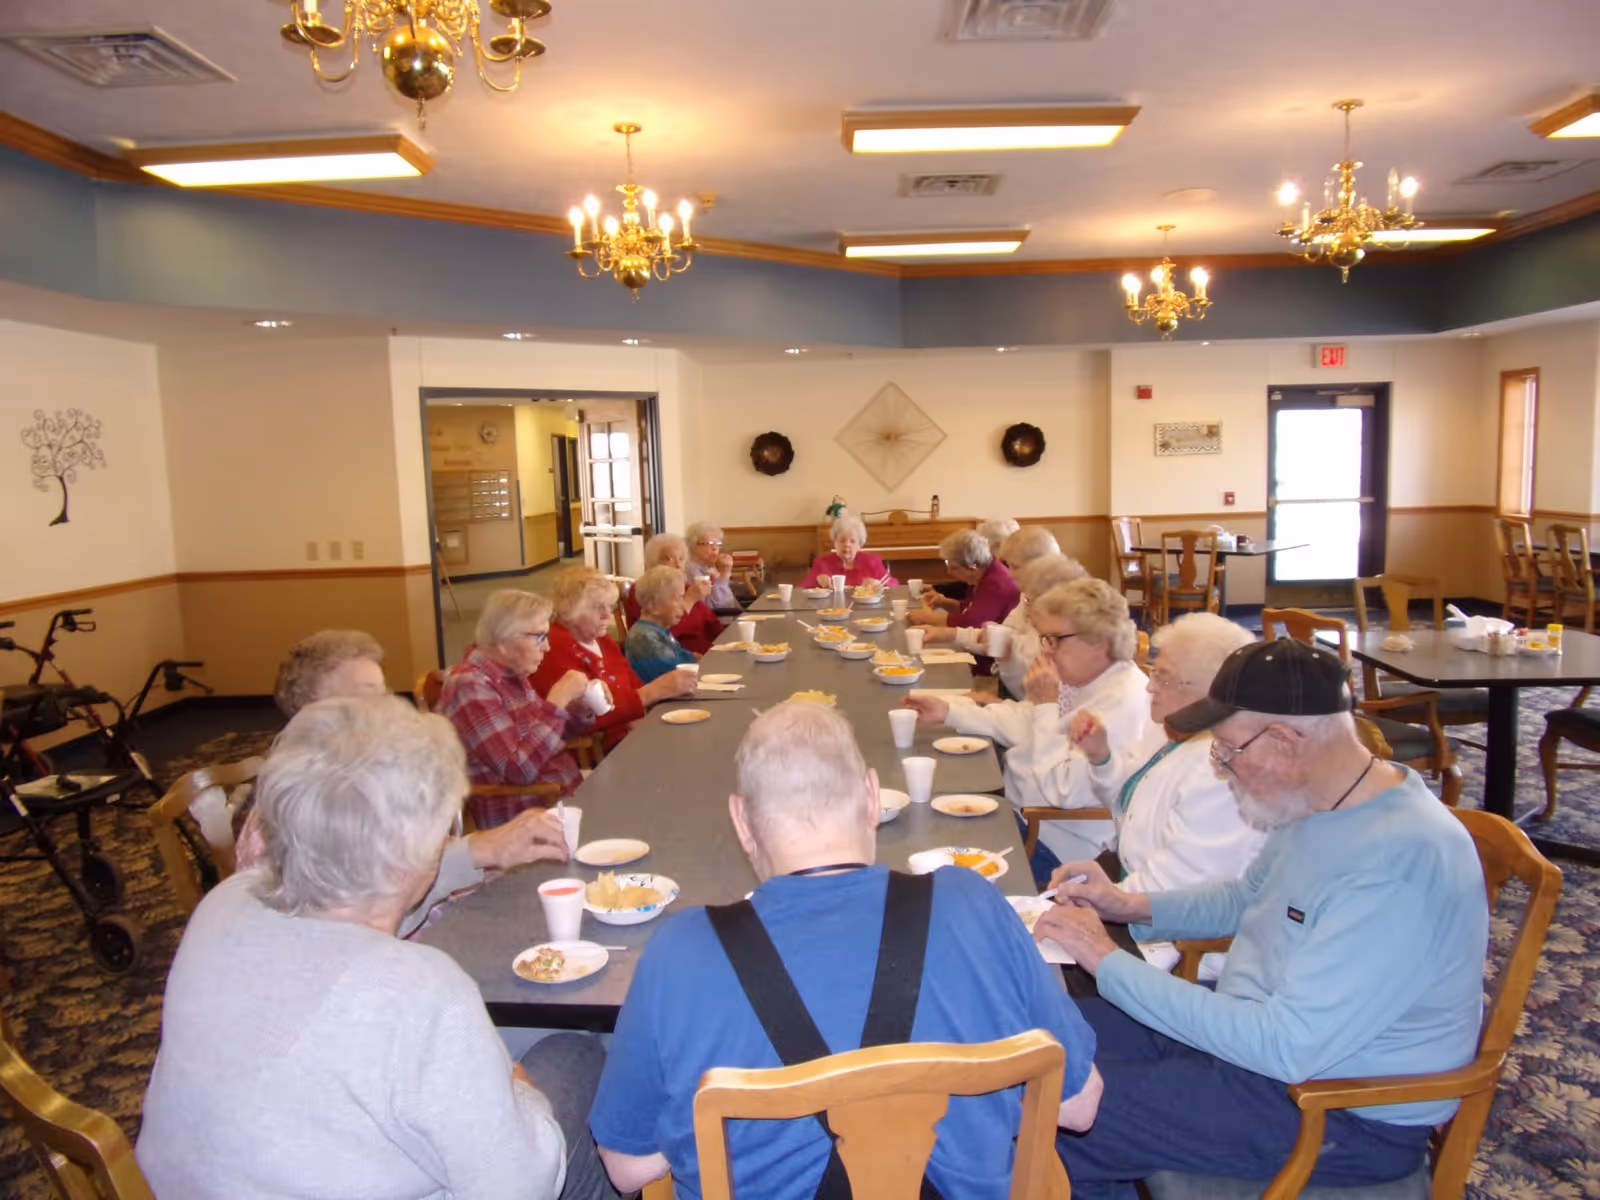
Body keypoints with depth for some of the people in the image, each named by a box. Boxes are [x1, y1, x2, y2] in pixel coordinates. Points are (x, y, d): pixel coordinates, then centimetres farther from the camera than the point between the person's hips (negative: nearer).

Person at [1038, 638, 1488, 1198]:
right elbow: (1247, 896, 16)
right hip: (1264, 1028, 9)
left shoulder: (1397, 866, -32)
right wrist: (1131, 906, 0)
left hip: (1345, 1114, -9)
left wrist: (1108, 962, -27)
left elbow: (1287, 1047, -32)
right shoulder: (1317, 800, -3)